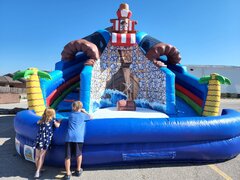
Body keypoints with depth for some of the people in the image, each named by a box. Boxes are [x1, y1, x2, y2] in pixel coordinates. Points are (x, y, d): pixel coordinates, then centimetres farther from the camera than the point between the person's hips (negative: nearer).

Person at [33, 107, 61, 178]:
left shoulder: (42, 120, 17)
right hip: (46, 139, -5)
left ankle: (38, 170, 26)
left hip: (39, 138, 5)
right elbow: (57, 125, -7)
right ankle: (37, 171, 0)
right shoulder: (52, 119, 3)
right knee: (41, 156, 2)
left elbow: (38, 122, 36)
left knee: (37, 156, 13)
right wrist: (59, 121, 10)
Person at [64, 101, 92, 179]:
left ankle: (68, 174, 11)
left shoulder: (71, 114, 18)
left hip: (69, 137, 1)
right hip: (78, 137, -1)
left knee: (67, 156, 7)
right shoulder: (83, 115, 12)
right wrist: (84, 111, 32)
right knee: (78, 154, 18)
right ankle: (78, 170, 31)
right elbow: (91, 117, 28)